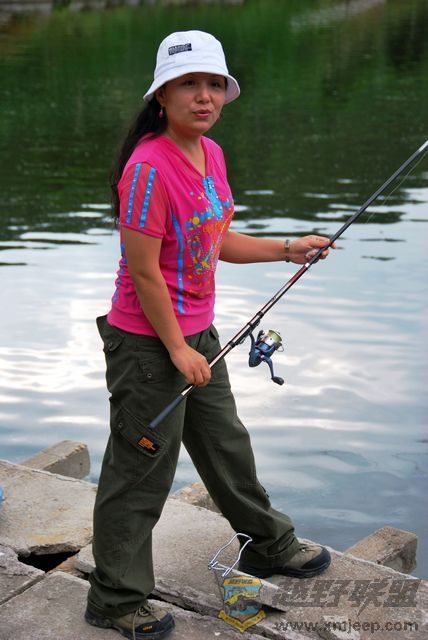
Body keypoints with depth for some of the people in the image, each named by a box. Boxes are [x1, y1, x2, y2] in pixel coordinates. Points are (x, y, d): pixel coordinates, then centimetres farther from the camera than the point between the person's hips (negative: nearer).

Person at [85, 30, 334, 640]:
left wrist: (287, 249, 9)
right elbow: (144, 272, -22)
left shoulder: (210, 154, 5)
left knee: (227, 445, 24)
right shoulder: (149, 167, -23)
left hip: (197, 332, 9)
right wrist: (177, 349, -17)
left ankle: (271, 545, 44)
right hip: (147, 342, -9)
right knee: (141, 470, 3)